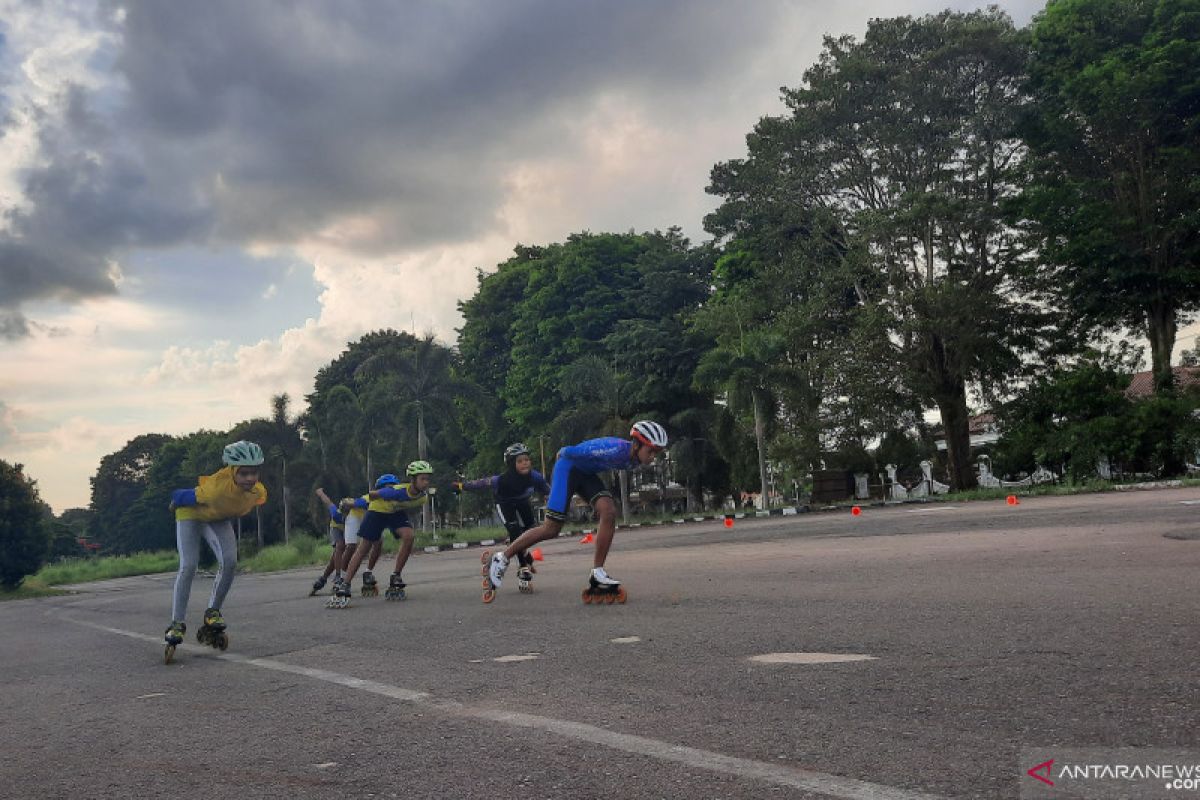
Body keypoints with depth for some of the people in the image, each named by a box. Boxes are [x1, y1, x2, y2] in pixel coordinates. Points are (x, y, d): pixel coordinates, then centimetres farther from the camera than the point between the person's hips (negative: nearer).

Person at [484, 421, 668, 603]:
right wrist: (562, 453, -2)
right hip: (568, 467, -7)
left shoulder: (634, 460, -8)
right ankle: (501, 558, 6)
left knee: (609, 513, -15)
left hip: (587, 473, 7)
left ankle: (597, 574, -7)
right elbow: (570, 452, -23)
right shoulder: (616, 449, -34)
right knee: (551, 528, -9)